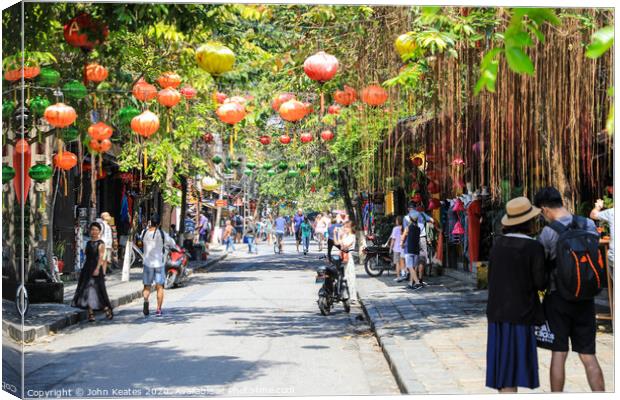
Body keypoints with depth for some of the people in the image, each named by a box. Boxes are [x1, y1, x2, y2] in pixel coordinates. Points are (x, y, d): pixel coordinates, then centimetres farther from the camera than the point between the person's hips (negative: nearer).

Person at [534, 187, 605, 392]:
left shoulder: (548, 233, -12)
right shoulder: (589, 225, 0)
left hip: (558, 297, -3)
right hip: (585, 297, 3)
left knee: (559, 354, 4)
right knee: (588, 356, 8)